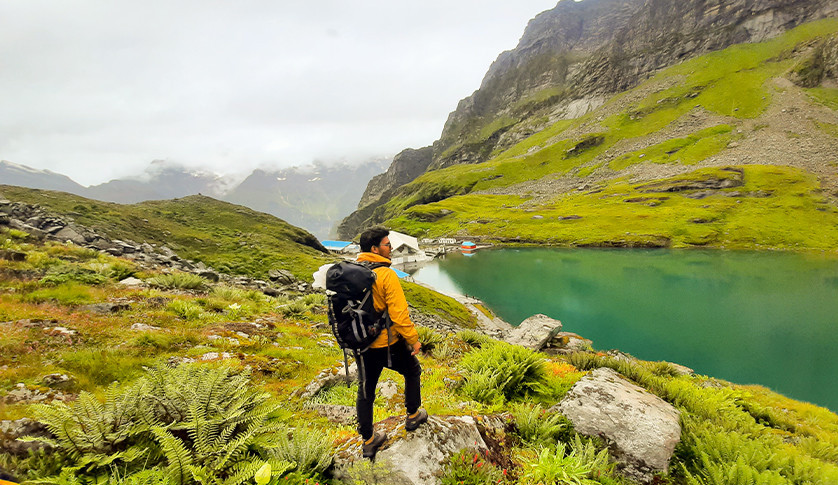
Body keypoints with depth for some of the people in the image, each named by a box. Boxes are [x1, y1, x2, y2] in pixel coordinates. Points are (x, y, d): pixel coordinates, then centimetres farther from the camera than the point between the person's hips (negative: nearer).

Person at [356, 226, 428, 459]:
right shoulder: (386, 275, -22)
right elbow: (399, 313, -22)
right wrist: (413, 339, -10)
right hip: (388, 343, -6)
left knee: (365, 390, 16)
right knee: (412, 371, 22)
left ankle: (368, 442, 28)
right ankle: (412, 416, 38)